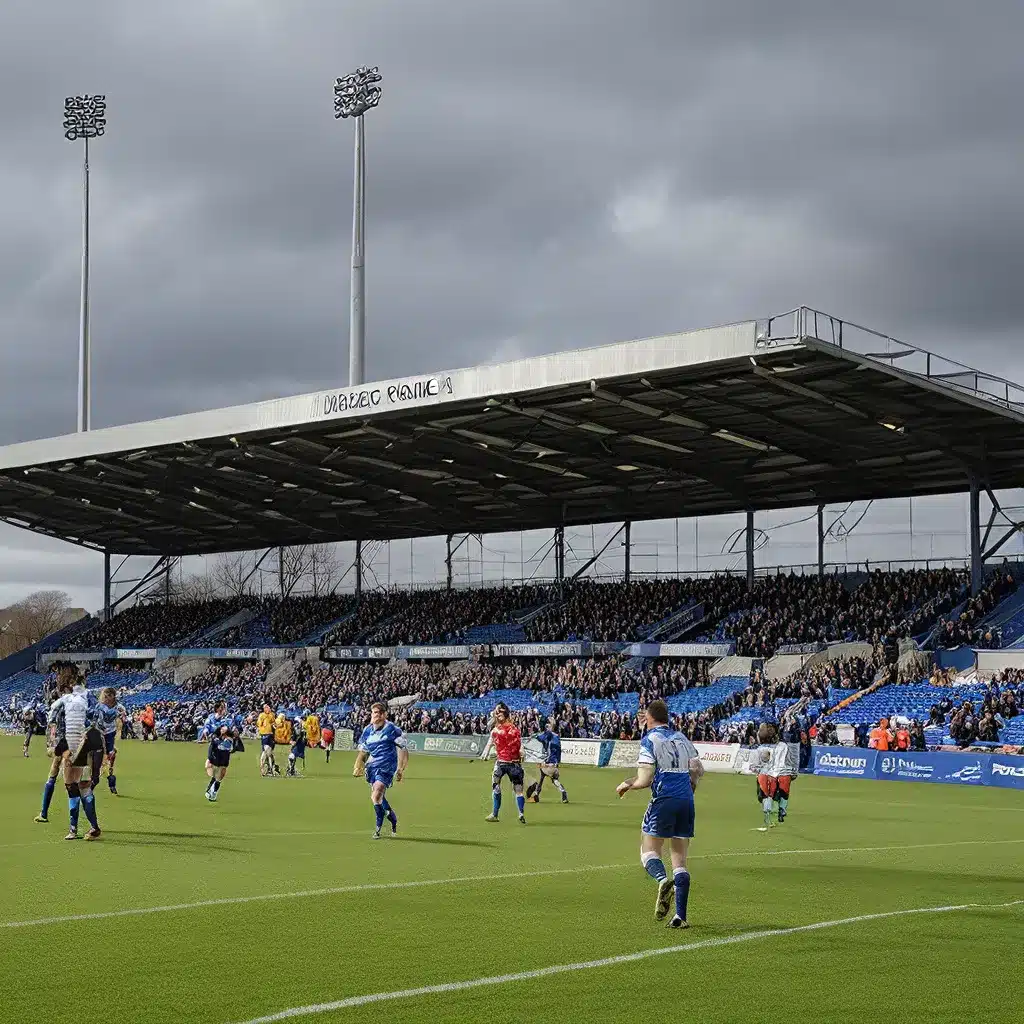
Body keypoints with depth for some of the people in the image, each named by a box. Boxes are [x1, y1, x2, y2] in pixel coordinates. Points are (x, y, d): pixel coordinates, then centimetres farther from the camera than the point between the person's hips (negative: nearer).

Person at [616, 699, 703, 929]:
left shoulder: (650, 740, -3)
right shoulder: (682, 738, 15)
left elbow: (645, 779, -9)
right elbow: (698, 770, 17)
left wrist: (627, 785, 9)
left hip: (664, 800, -5)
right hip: (686, 802, 5)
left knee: (649, 851, 3)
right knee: (680, 860, 8)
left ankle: (663, 880, -31)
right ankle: (680, 916, 0)